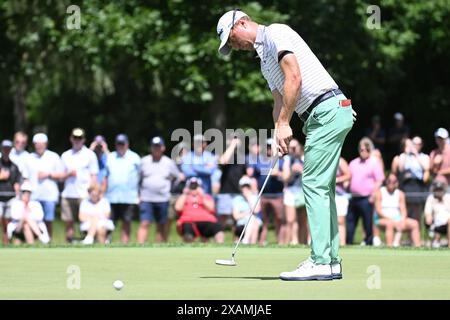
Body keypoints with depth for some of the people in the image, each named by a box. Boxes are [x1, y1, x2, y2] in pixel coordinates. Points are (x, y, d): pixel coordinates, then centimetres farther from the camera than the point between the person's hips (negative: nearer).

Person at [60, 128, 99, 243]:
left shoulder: (90, 155, 6)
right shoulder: (65, 155, 15)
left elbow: (94, 176, 3)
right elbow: (61, 177, 16)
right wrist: (69, 174, -6)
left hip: (84, 195, -3)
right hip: (67, 194, 3)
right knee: (68, 223, 2)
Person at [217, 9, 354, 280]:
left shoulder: (275, 33, -6)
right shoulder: (264, 58, 24)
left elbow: (294, 78, -17)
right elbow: (279, 100, 21)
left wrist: (284, 124, -13)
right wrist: (279, 135, 5)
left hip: (328, 110, -10)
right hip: (320, 116, 10)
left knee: (314, 185, -12)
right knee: (322, 188, 11)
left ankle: (320, 262, -14)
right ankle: (331, 260, 13)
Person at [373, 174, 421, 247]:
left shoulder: (400, 194, 11)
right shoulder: (379, 193, -2)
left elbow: (403, 210, 5)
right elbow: (378, 210, -11)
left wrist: (402, 221, -18)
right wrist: (392, 220, -22)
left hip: (397, 218, 5)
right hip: (382, 219, -5)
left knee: (414, 223, -15)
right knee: (389, 224, -39)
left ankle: (418, 246, -23)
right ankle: (390, 247, -49)